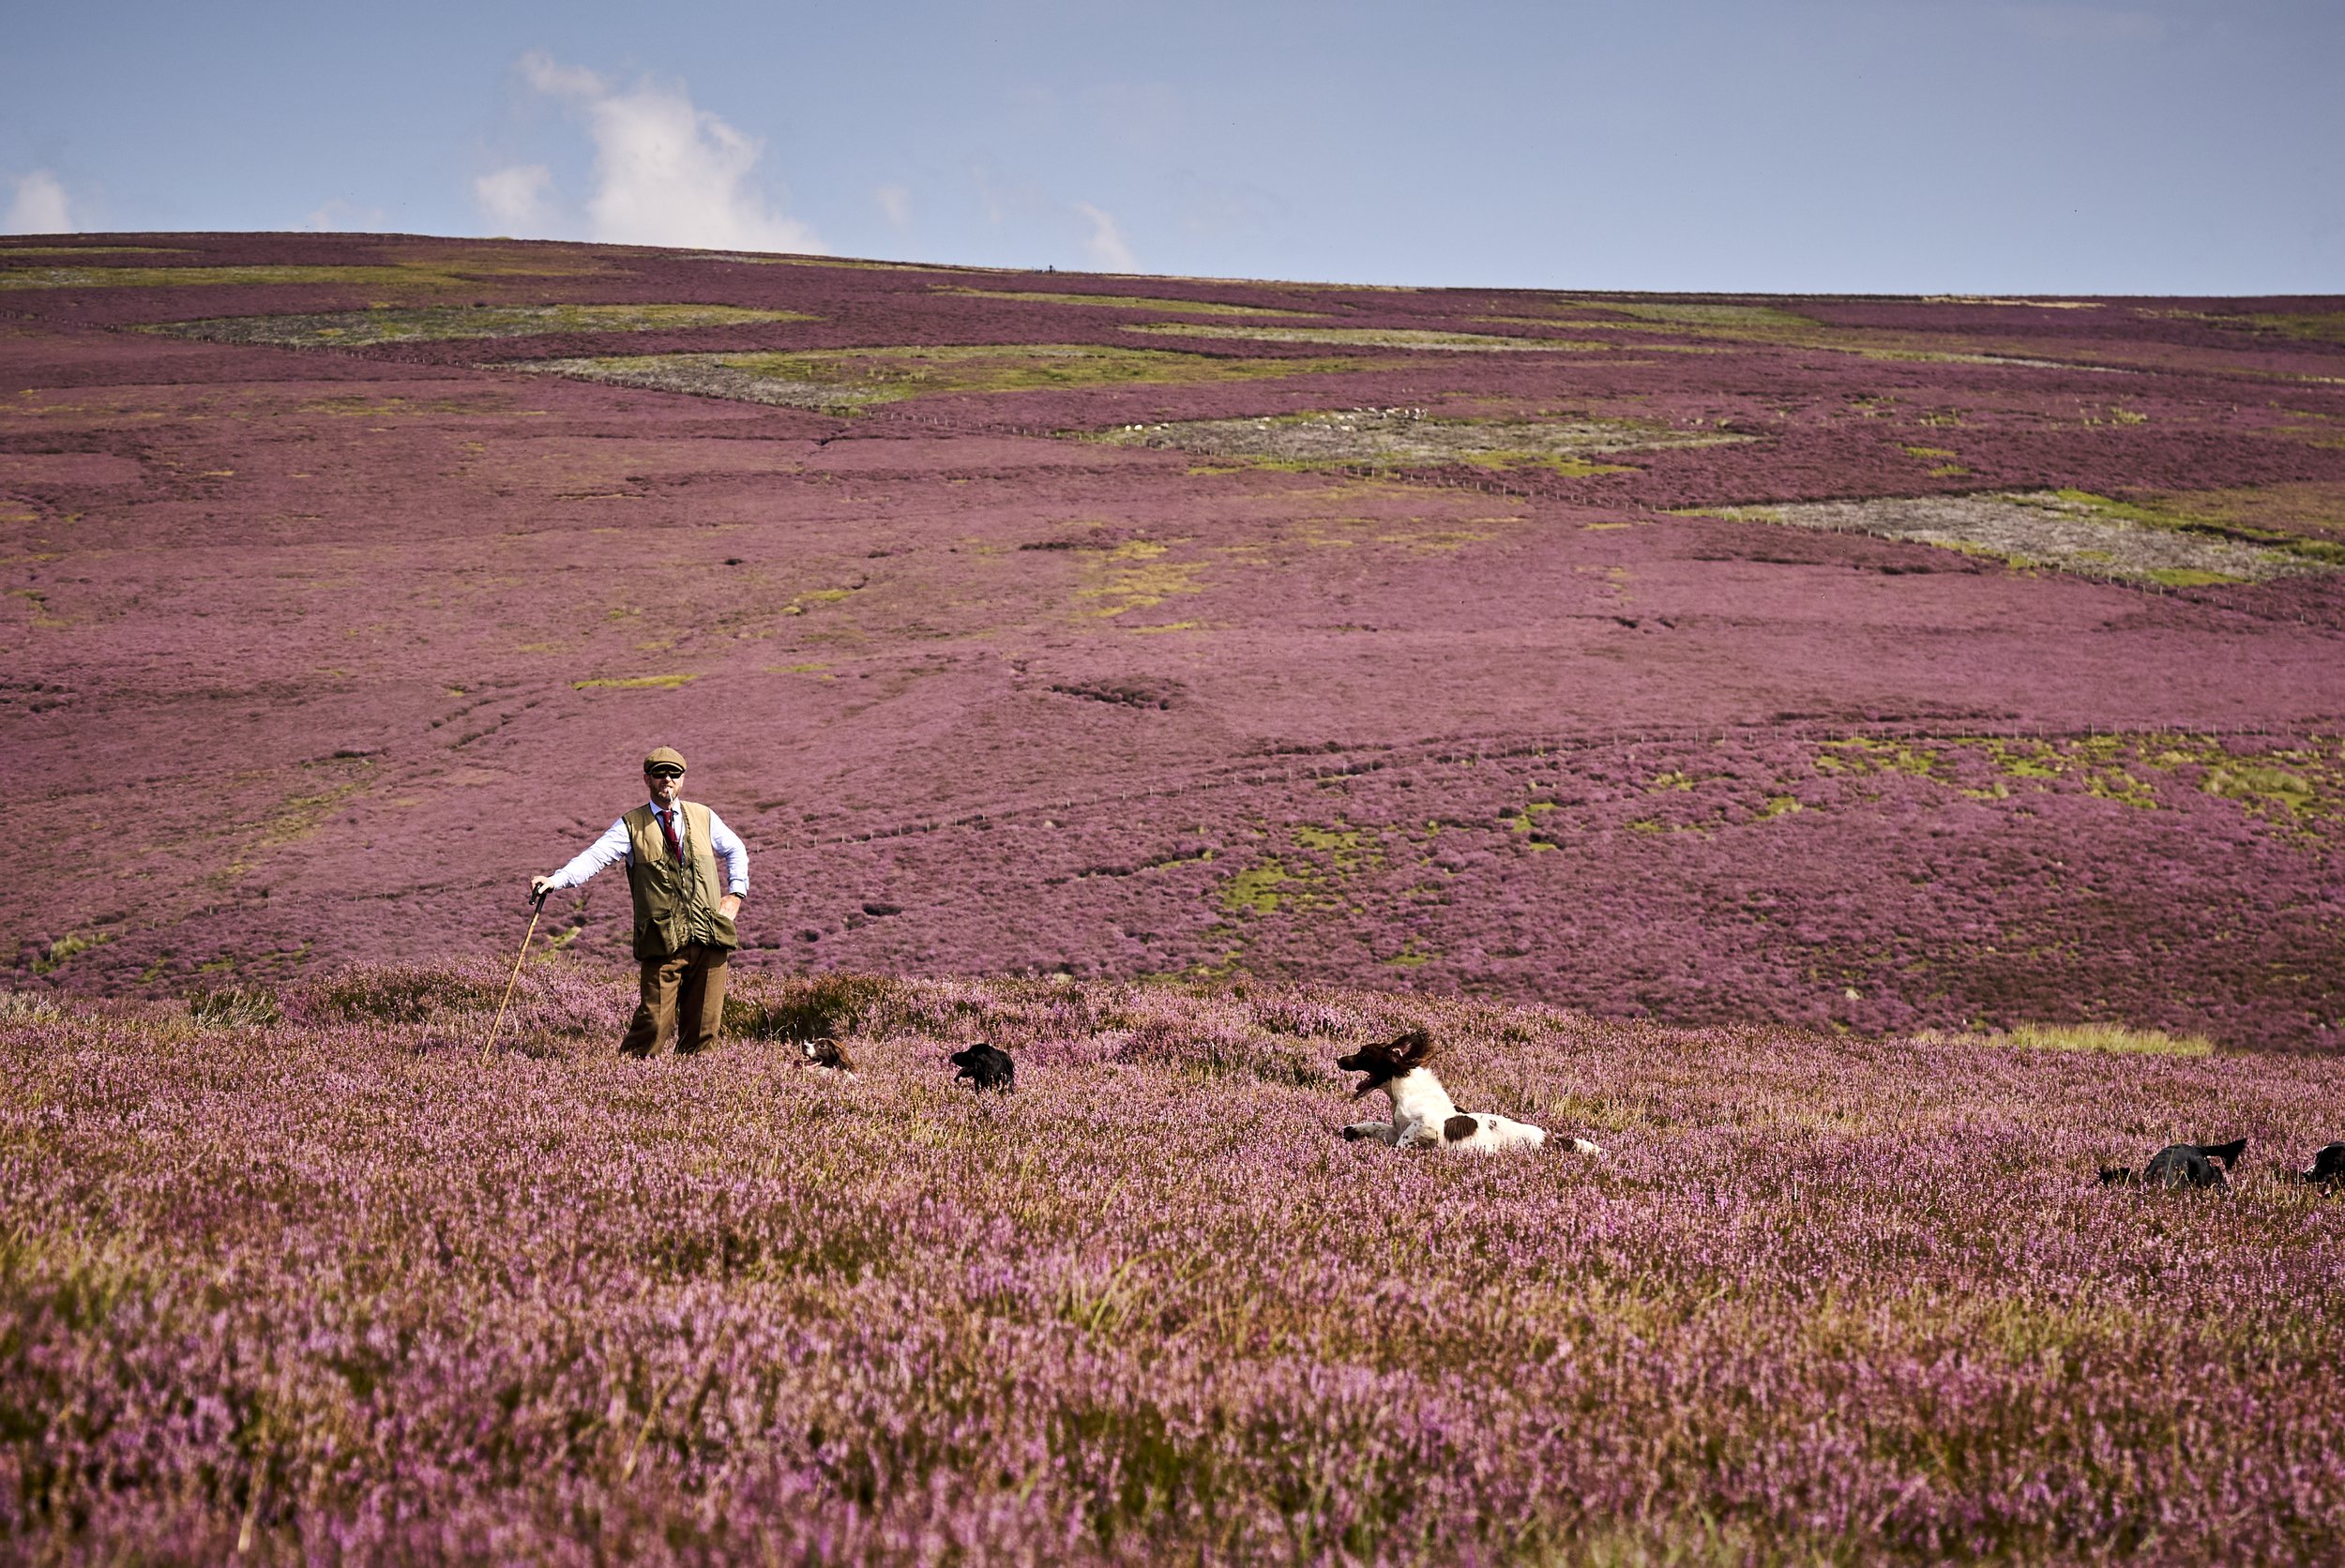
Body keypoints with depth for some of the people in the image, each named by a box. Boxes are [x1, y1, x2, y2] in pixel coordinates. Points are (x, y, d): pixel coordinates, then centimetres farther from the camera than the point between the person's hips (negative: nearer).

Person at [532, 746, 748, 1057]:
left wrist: (736, 892, 18)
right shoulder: (632, 825, 5)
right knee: (656, 1022, -11)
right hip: (663, 941, -3)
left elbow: (736, 850, 31)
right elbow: (595, 856, -8)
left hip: (709, 937, 3)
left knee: (705, 1025, 4)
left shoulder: (703, 817, 15)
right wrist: (556, 880, -23)